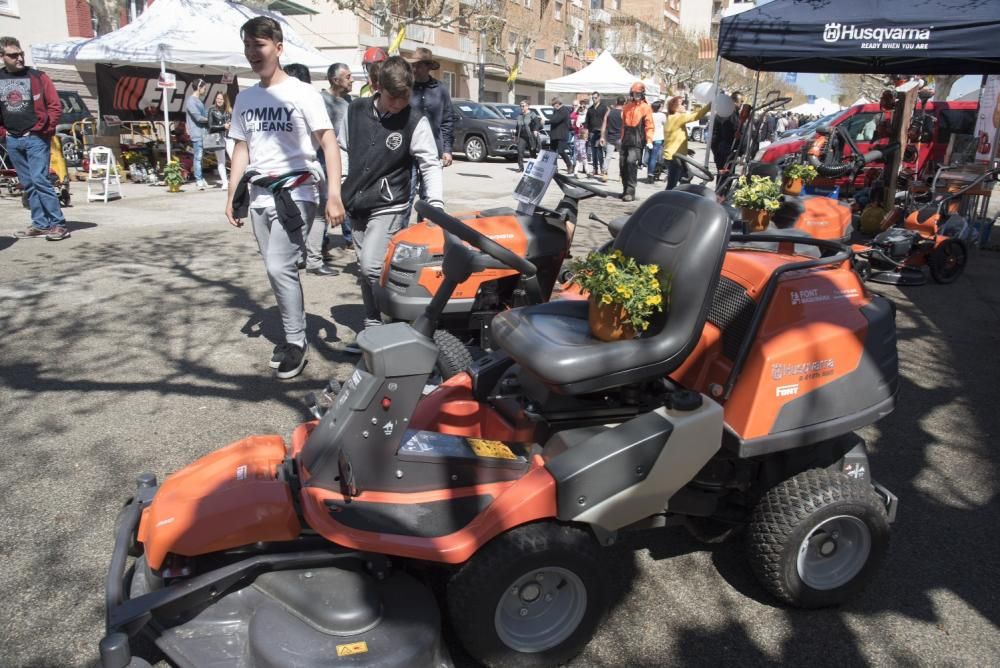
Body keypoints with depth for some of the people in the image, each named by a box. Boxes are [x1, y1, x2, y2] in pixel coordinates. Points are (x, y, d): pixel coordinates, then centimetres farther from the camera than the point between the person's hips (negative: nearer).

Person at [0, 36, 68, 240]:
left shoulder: (37, 77, -2)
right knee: (27, 184, 7)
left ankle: (58, 224, -11)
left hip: (36, 138, -5)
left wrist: (43, 129, -9)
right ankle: (40, 224, 13)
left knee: (39, 180, -14)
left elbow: (55, 106, -4)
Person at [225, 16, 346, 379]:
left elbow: (329, 143, -11)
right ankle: (292, 334, 22)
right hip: (258, 195, 6)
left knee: (280, 268, -14)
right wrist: (232, 196, 13)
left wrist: (334, 194, -22)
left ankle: (296, 342, 0)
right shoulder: (245, 98, 13)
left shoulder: (302, 93, -5)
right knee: (276, 270, 9)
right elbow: (241, 148, 19)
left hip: (293, 192, -6)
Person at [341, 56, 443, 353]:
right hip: (356, 205, 5)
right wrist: (339, 190, 12)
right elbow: (343, 149, 13)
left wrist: (435, 202, -25)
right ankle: (373, 328, 21)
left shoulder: (415, 122, -11)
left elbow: (430, 164, -12)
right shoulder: (356, 110, 1)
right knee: (365, 270, 9)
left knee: (372, 267, -16)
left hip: (389, 207, -5)